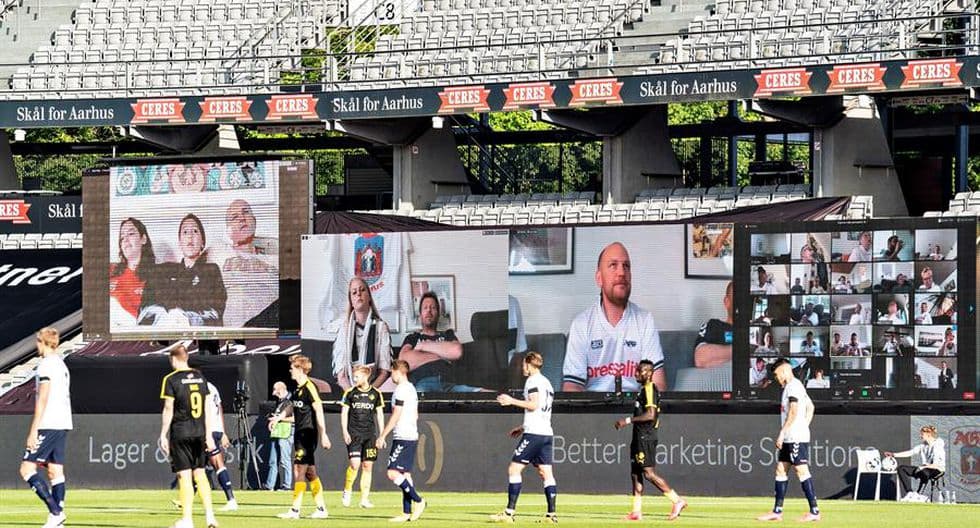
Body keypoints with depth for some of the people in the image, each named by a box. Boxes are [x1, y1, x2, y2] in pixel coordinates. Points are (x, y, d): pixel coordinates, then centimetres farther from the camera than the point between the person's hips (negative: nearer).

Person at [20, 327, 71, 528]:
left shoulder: (46, 365, -9)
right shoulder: (62, 365, 19)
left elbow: (42, 400, -15)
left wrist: (33, 431, -16)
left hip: (48, 426, -9)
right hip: (63, 425, 9)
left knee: (27, 469, -8)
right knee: (56, 472, 6)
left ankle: (55, 512, -18)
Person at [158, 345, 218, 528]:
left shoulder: (171, 380, -7)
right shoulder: (200, 377, 8)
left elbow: (168, 410, -10)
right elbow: (207, 408, 9)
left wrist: (163, 435, -4)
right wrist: (209, 435, 12)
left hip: (180, 433, -5)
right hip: (199, 433, 5)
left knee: (184, 476, -3)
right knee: (199, 472, 13)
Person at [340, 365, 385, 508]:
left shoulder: (375, 394, 5)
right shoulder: (350, 393, 3)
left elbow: (380, 415, 10)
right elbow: (344, 413, 4)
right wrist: (345, 432, -6)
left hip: (370, 434, 2)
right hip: (354, 433, -2)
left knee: (367, 466, 0)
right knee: (355, 463, -15)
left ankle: (365, 498, 4)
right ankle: (347, 491, 6)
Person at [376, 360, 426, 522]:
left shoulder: (401, 389, -12)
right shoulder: (412, 389, 18)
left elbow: (396, 415, -16)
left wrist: (382, 436, -13)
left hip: (402, 438, -10)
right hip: (412, 437, 10)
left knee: (393, 473, -12)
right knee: (405, 474, 8)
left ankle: (418, 501, -12)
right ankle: (407, 512, 5)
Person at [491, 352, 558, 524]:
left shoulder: (533, 381, -6)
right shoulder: (546, 382, 21)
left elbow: (533, 405, -18)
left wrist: (512, 401, -11)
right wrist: (523, 427, 30)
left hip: (533, 433, -9)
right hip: (546, 432, 9)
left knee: (514, 469, -6)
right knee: (546, 473, 6)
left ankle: (509, 513, -10)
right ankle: (552, 514, 1)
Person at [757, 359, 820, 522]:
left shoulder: (793, 386, -11)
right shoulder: (796, 386, 19)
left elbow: (793, 412, -20)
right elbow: (810, 407, 27)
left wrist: (782, 433, -19)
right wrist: (804, 427, 21)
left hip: (796, 437, -11)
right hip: (790, 439, 11)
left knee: (802, 471, -11)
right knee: (780, 470, 10)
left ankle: (814, 511, -13)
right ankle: (777, 511, 12)